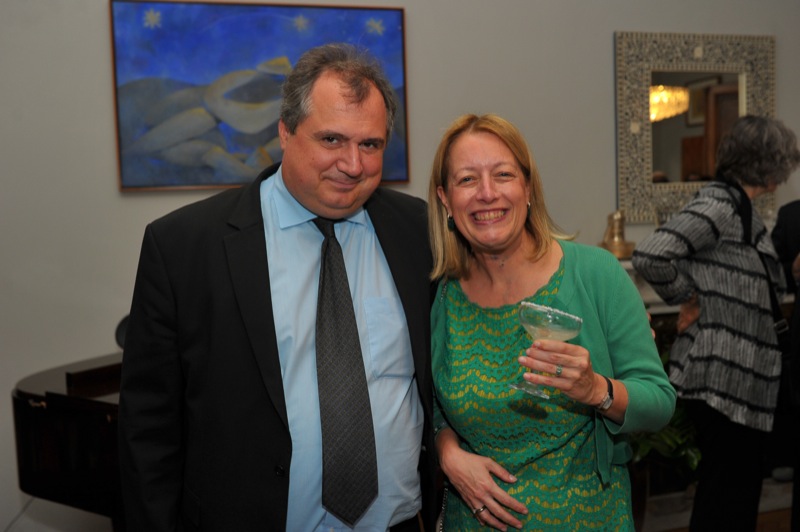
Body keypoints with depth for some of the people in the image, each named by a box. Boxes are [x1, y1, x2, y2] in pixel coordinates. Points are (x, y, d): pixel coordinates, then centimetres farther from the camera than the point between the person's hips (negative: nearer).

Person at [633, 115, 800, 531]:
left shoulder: (739, 209, 15)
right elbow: (649, 255, -28)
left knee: (741, 490, 18)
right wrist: (686, 297, -14)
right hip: (722, 377, -9)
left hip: (742, 377, 9)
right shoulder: (718, 205, -15)